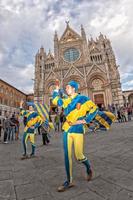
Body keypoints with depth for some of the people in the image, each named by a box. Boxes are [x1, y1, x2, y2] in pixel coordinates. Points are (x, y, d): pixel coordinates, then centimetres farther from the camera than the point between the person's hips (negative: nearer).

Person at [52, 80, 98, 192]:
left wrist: (85, 120, -9)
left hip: (77, 130, -5)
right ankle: (69, 181, 25)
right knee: (67, 155, 7)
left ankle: (89, 168, 38)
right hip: (67, 130, 5)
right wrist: (57, 89, 20)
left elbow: (94, 108, -3)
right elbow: (56, 101, 24)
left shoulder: (82, 98, -4)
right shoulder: (66, 100, 11)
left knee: (79, 156, 2)